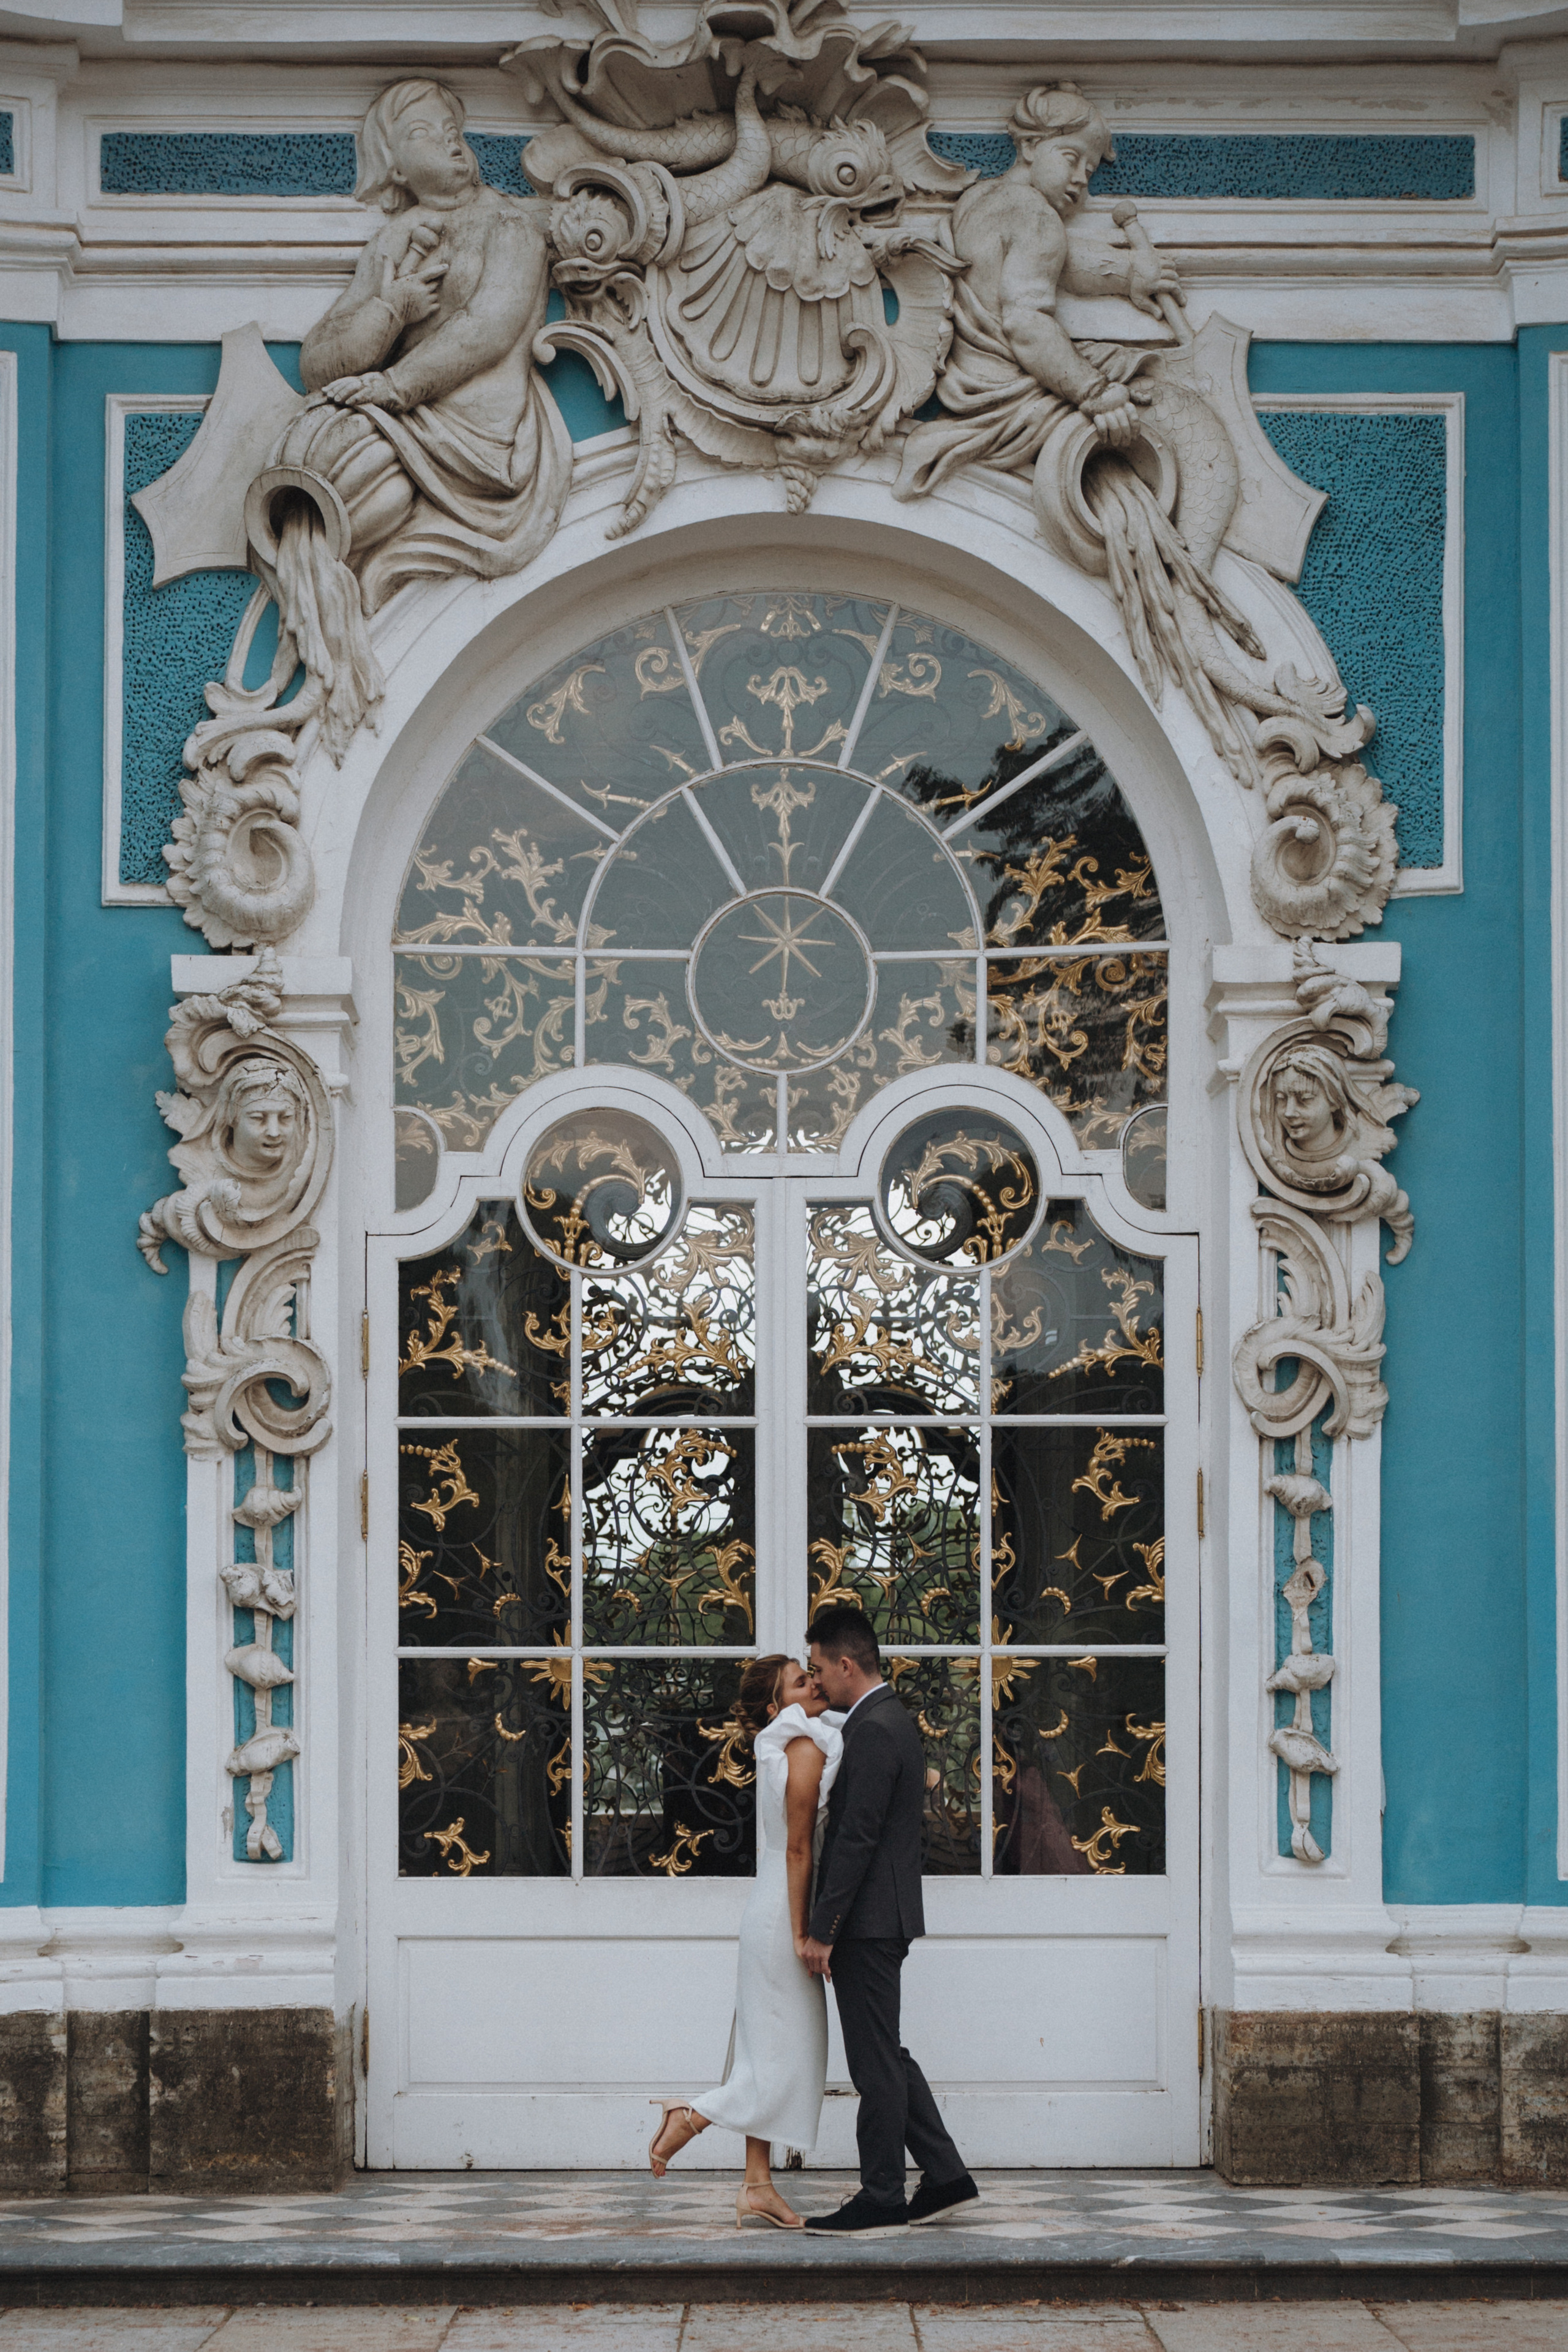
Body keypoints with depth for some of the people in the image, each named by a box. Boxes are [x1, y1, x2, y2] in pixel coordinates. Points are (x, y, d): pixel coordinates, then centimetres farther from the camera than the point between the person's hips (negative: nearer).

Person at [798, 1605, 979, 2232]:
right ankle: (944, 2175, 16)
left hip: (867, 1922, -10)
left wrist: (821, 1930, -19)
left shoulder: (873, 1732, -16)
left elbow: (857, 1839, -21)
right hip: (880, 1921, 10)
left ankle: (881, 2197, 2)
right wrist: (828, 1924, 20)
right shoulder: (893, 1722, 16)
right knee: (886, 2056, 14)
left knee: (876, 2062, -3)